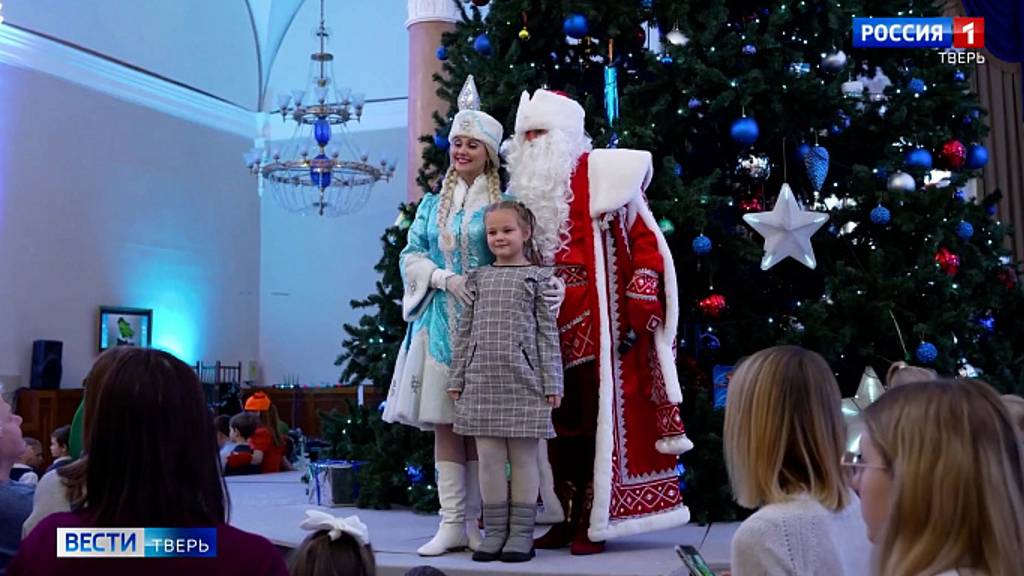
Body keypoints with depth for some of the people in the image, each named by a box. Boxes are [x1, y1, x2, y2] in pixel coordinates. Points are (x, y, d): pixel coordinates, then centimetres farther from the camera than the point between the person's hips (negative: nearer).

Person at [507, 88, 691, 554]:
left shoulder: (600, 174, -5)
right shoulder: (530, 189, 15)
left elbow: (645, 241, -8)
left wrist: (638, 315, -13)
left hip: (599, 322, -6)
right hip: (549, 327, 6)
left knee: (599, 417, -2)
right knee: (557, 421, 8)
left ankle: (595, 521, 5)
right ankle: (568, 518, 17)